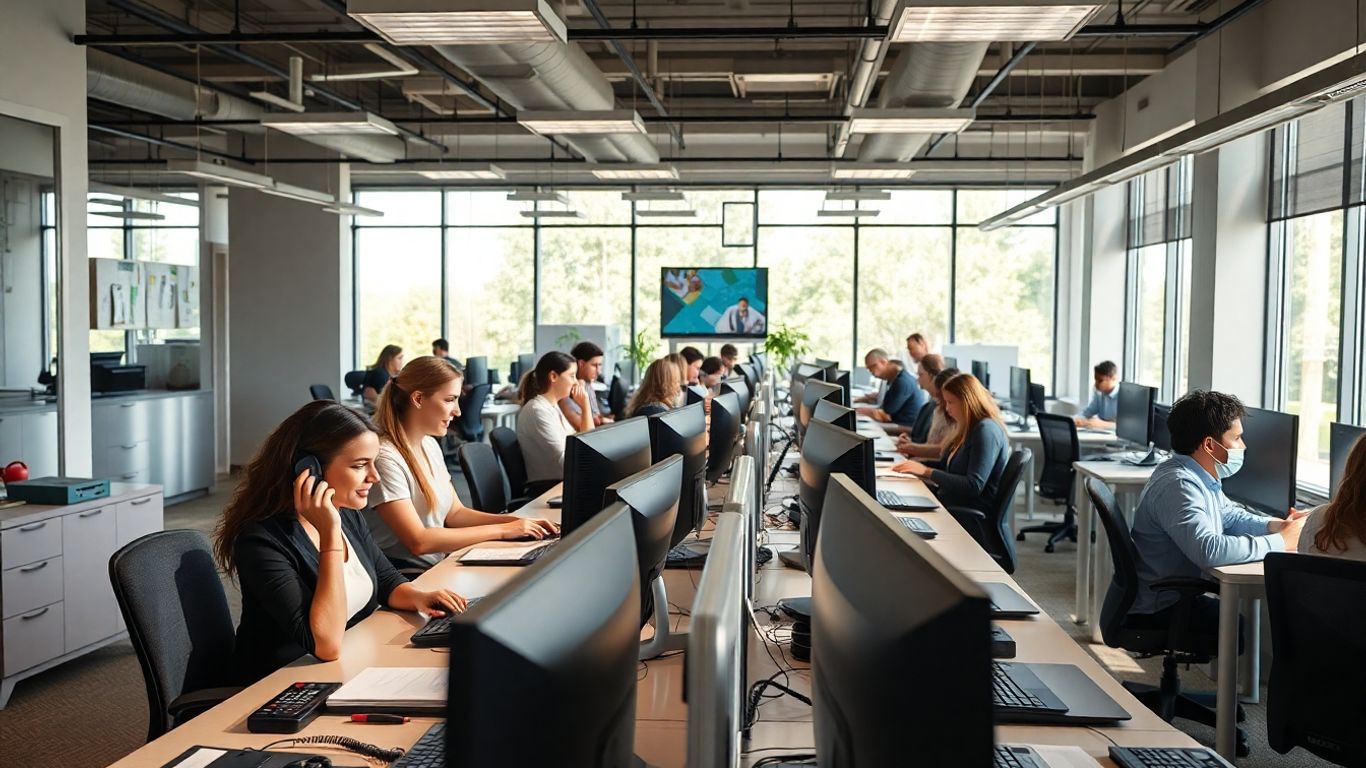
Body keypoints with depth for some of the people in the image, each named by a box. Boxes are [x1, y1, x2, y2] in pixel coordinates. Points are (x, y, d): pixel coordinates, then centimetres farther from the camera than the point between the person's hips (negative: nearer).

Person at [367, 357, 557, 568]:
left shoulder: (430, 444, 9)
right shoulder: (385, 456, -18)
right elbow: (419, 542, -22)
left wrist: (517, 522, -1)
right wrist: (502, 530, -18)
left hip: (438, 565, 8)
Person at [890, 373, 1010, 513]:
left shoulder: (986, 430, -16)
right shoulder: (969, 429, 14)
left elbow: (974, 486, -22)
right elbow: (947, 466, 21)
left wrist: (927, 472, -20)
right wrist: (916, 464, 4)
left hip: (971, 513, -9)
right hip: (950, 499, 9)